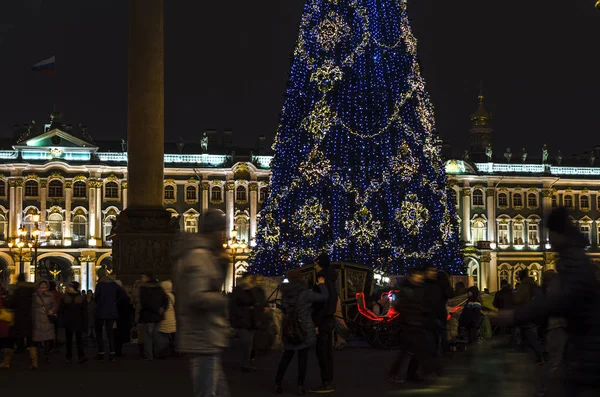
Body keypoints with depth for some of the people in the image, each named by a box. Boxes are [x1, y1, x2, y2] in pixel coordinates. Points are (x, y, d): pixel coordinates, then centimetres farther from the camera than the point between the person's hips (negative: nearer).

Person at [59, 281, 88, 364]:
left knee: (79, 339, -8)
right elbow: (60, 310, 5)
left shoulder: (82, 298, -1)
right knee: (68, 340, 8)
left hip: (78, 323, -2)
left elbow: (85, 312, 1)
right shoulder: (65, 298, 3)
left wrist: (85, 324, -3)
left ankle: (81, 356, -11)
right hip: (68, 323, 3)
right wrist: (61, 320, -7)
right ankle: (69, 357, 17)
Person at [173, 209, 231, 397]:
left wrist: (222, 264, 5)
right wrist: (223, 299, -10)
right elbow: (197, 298, -27)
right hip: (204, 340, -11)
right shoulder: (199, 255, -17)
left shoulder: (203, 254, 15)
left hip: (203, 339, 11)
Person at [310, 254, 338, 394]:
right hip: (329, 319, 10)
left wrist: (316, 323, -21)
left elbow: (321, 305, -21)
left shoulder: (322, 281, -15)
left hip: (323, 321, -10)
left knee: (322, 353, -7)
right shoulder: (330, 281, 14)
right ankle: (329, 382, 14)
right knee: (327, 353, 11)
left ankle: (326, 384, -6)